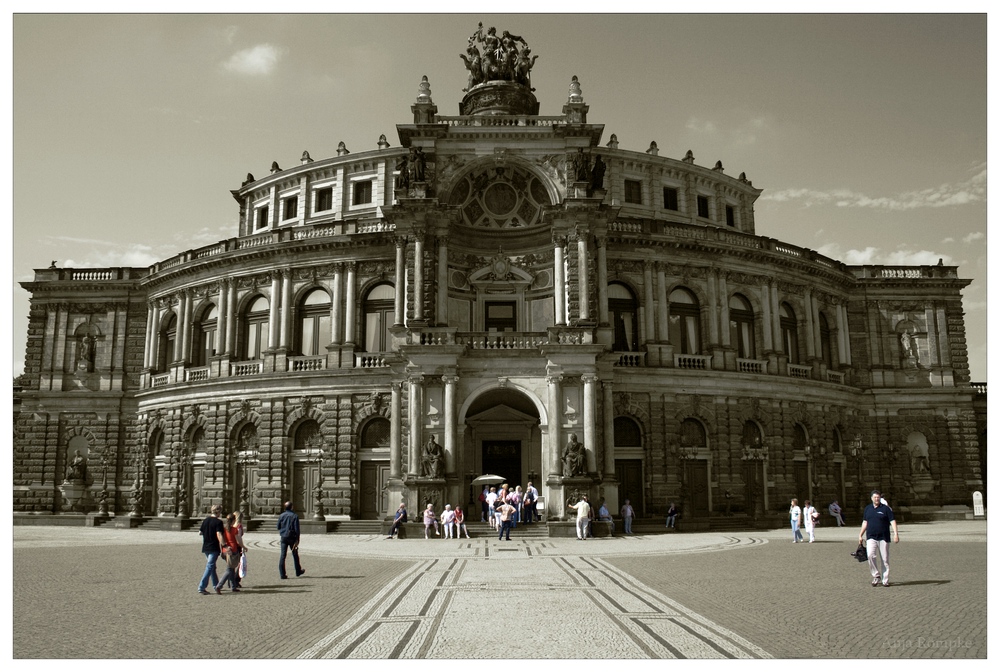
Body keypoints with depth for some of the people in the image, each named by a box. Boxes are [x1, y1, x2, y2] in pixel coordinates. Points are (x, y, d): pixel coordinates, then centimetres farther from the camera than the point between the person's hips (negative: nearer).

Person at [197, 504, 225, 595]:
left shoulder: (205, 521, 8)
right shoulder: (218, 522, -13)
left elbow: (202, 533, 15)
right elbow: (219, 535, -20)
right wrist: (222, 546, -20)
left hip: (206, 547, 7)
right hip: (214, 548, -7)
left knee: (212, 567, 17)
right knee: (209, 567, -6)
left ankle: (216, 586, 25)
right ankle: (201, 587, -11)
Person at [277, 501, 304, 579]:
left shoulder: (281, 516, 2)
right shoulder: (295, 516, -8)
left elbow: (278, 527, 10)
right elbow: (297, 529, -12)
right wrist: (297, 540, -10)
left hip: (283, 538, 2)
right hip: (292, 537, -2)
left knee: (282, 555, 2)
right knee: (295, 555, 12)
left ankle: (282, 574, -4)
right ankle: (298, 571, 25)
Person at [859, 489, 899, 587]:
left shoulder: (885, 508, -1)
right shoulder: (867, 508, 11)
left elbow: (892, 521, -6)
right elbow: (865, 522, 18)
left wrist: (895, 534, -18)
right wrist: (860, 535, 17)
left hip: (883, 537, -2)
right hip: (871, 537, 2)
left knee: (885, 559, 3)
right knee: (870, 555, -17)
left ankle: (885, 580, 13)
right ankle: (875, 576, -1)